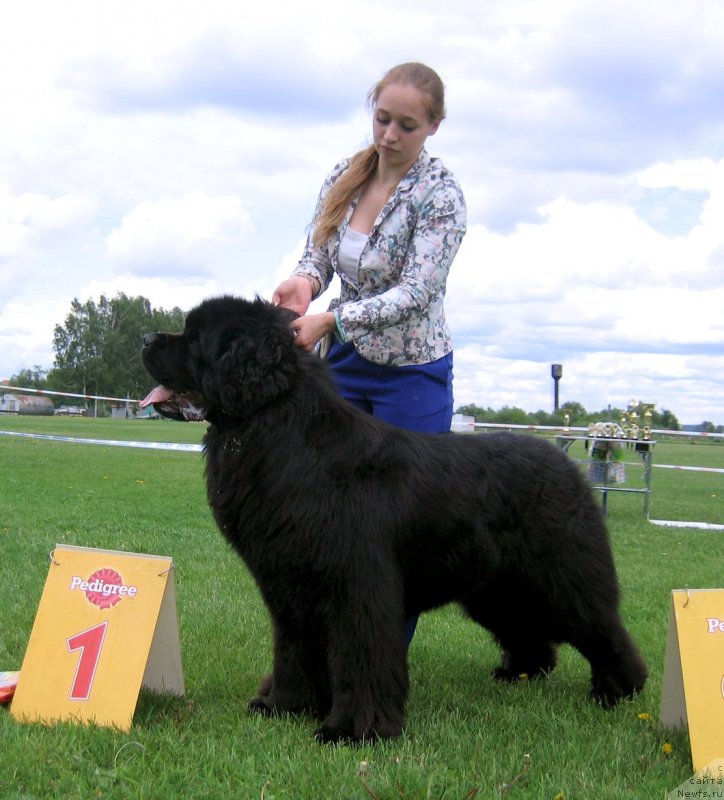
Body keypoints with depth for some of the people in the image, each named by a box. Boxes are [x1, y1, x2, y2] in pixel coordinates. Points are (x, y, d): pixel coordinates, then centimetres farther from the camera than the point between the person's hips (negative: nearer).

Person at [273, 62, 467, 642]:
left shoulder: (440, 195, -15)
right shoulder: (344, 177, 3)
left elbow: (415, 293, -23)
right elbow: (318, 254, 6)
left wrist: (330, 320, -33)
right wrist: (305, 281, -18)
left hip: (412, 373, -5)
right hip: (346, 361, 6)